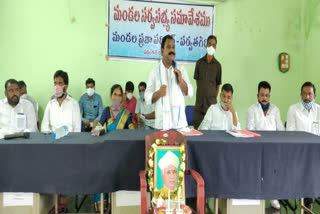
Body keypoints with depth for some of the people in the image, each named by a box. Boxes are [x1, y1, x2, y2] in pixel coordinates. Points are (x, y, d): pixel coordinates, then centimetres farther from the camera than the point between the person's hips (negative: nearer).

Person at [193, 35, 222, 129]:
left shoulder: (217, 65, 0)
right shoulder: (199, 62, 3)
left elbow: (218, 84, 6)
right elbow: (197, 79, 10)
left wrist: (215, 97, 3)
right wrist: (201, 91, 5)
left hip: (211, 100, -1)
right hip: (199, 99, 1)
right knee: (196, 125, 5)